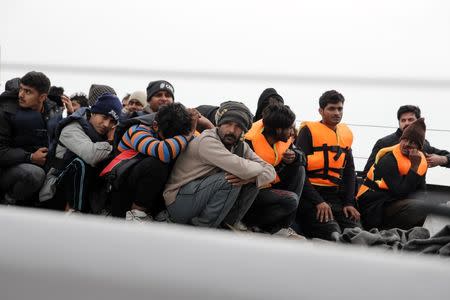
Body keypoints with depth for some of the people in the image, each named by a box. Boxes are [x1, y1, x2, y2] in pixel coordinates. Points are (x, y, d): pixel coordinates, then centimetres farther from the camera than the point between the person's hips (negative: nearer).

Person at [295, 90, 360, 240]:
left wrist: (349, 202, 8)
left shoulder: (346, 133, 15)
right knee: (331, 232, -28)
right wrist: (318, 201, -16)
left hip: (336, 196, 6)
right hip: (310, 194, -6)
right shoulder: (309, 131, -3)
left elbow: (349, 172, 21)